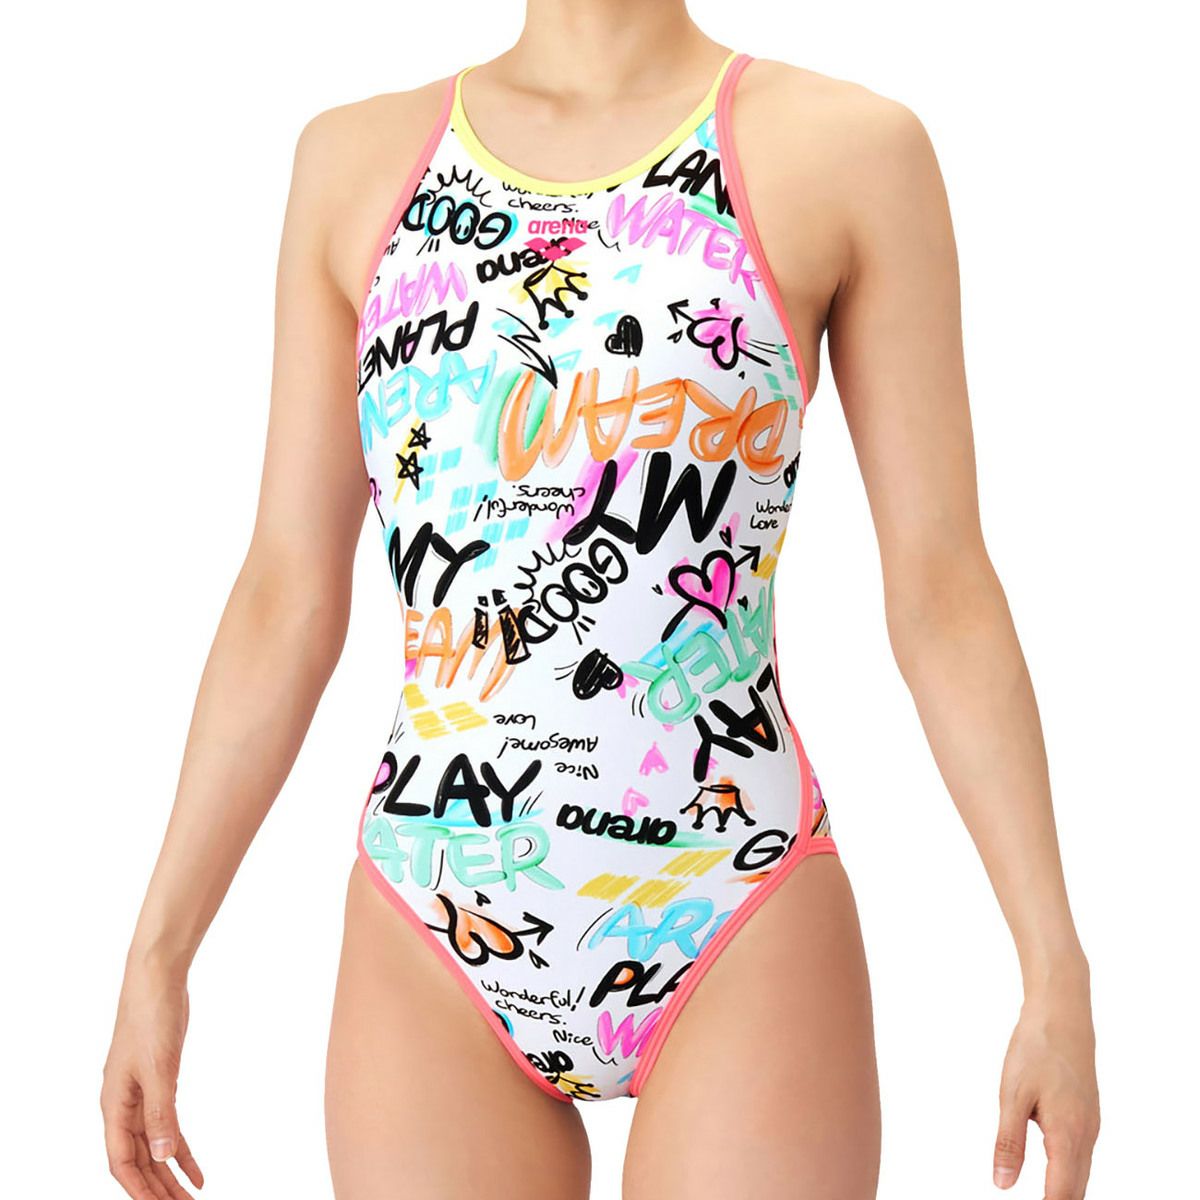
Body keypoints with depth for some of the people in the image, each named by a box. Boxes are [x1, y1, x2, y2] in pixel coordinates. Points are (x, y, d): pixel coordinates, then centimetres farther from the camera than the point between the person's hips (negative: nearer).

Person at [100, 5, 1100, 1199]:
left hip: (742, 957, -2)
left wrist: (1056, 969, -4)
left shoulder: (849, 150, -1)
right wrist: (157, 953, 6)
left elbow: (940, 591, -1)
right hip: (432, 958, 2)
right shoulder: (356, 158, 7)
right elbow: (288, 597, 7)